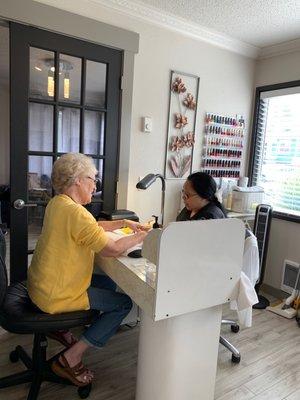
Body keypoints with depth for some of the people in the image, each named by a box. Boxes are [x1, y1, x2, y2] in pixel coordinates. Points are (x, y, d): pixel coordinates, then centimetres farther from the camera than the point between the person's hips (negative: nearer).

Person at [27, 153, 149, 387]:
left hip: (43, 284, 10)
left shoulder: (57, 203, 3)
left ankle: (61, 328, 24)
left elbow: (93, 226, 14)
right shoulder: (75, 212, -28)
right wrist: (140, 237, -8)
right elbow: (112, 249, -24)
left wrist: (123, 223, 6)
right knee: (124, 303, 0)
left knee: (108, 283, 20)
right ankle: (71, 359, 5)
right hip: (55, 296, -10)